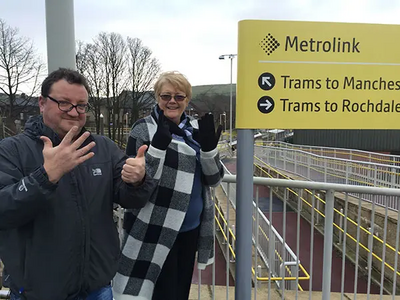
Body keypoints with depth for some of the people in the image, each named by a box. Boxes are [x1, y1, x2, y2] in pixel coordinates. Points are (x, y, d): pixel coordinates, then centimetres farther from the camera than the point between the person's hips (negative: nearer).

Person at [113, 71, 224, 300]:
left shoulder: (197, 130, 4)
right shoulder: (144, 129, -10)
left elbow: (214, 178, 1)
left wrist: (209, 148, -17)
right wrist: (158, 146, -30)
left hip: (190, 229, 5)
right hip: (154, 231, -5)